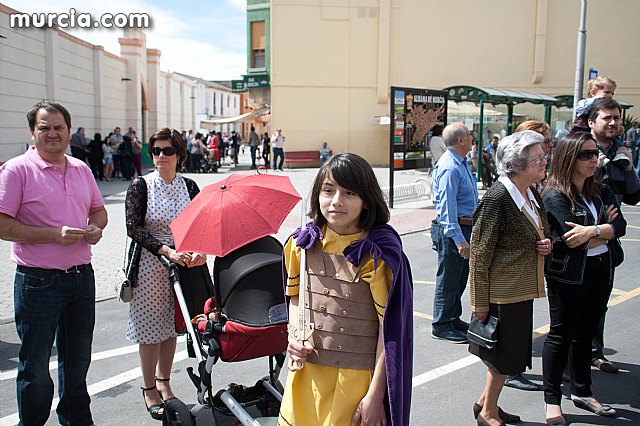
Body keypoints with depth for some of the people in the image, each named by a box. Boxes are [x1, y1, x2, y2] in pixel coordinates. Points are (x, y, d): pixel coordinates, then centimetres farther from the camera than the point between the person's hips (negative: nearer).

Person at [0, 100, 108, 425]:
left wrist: (96, 227, -2)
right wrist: (53, 234, -21)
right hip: (39, 282, -6)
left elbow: (98, 210, 20)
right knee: (35, 365, 5)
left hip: (82, 276, 6)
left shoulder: (81, 169, 10)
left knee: (77, 358, 20)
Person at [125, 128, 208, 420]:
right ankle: (149, 389, 21)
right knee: (150, 327, 5)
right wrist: (167, 251, -22)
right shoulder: (140, 186, -5)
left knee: (171, 325, 13)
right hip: (149, 266, -3)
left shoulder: (189, 186, 3)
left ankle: (163, 382, 31)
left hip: (182, 264, 3)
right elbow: (134, 228, -12)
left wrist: (200, 251, -20)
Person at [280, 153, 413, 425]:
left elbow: (390, 328, -13)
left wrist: (376, 395, -14)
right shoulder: (303, 244, 1)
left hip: (356, 378, -4)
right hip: (306, 368, 5)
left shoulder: (377, 256, -14)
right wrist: (294, 334, -2)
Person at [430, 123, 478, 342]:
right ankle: (441, 326, 12)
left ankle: (453, 319, 34)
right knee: (448, 279, 0)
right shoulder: (450, 168, -21)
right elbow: (448, 207, -25)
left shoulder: (461, 163, 12)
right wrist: (458, 239, -27)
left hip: (464, 228, 10)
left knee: (460, 277, 20)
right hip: (451, 230, -10)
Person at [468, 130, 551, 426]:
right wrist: (480, 303, -17)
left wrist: (545, 245, 1)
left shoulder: (532, 195, 8)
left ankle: (486, 400, 36)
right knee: (505, 355, 5)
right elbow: (479, 255, -19)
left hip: (522, 291, 9)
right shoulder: (497, 199, -20)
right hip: (502, 293, -9)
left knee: (505, 354, 19)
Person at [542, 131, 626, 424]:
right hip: (568, 275, -6)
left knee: (586, 332, 17)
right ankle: (552, 400, 12)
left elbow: (620, 225, -5)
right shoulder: (555, 196, -12)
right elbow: (571, 239, -21)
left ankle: (582, 392, 31)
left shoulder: (601, 192, 8)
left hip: (600, 272, 7)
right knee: (561, 334, 1)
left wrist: (592, 230, -22)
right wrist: (605, 229, -9)